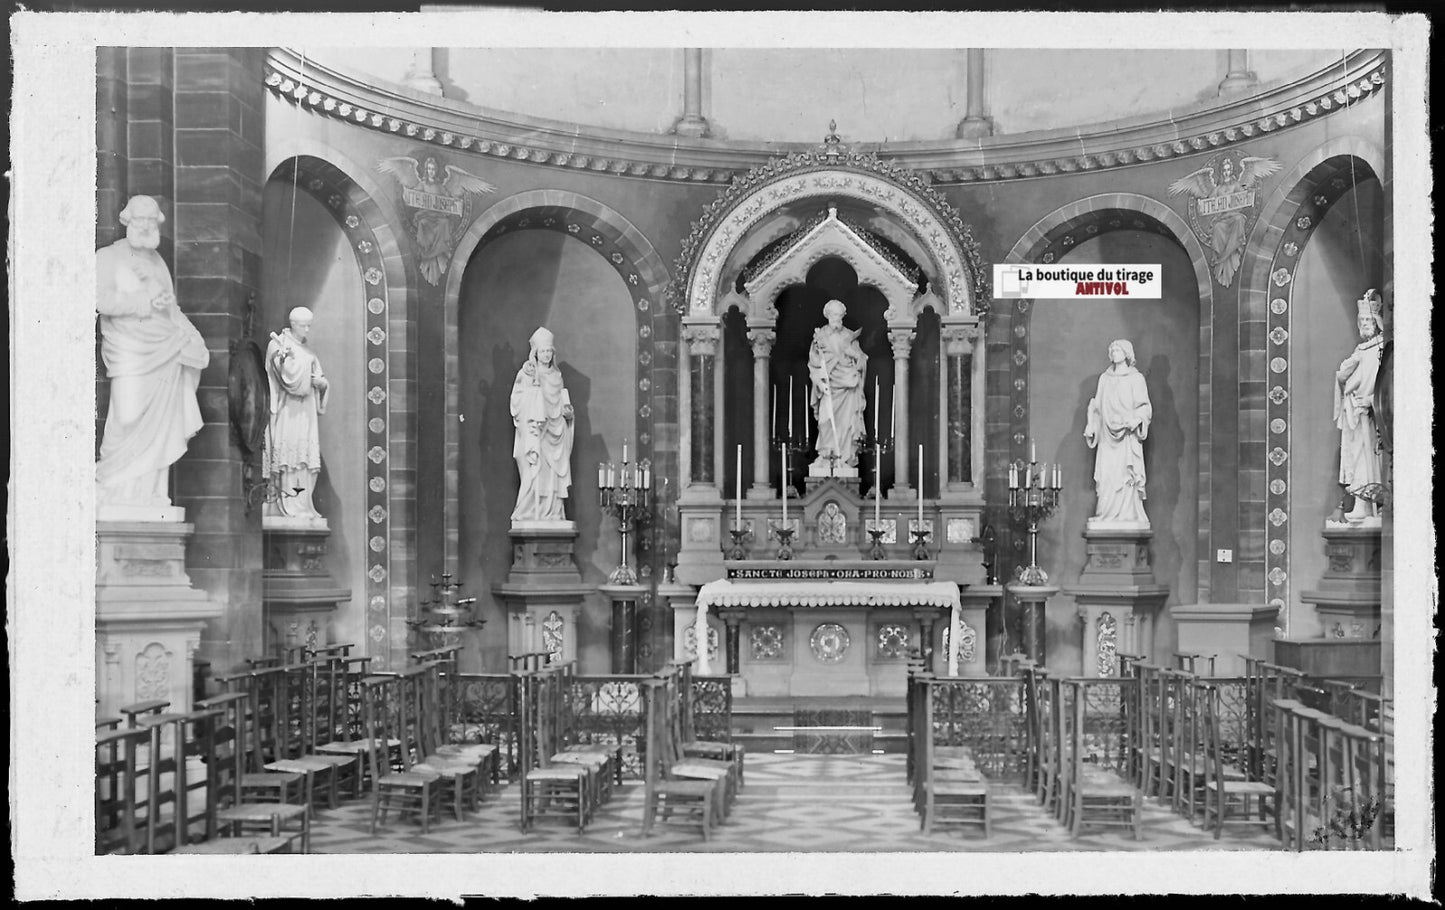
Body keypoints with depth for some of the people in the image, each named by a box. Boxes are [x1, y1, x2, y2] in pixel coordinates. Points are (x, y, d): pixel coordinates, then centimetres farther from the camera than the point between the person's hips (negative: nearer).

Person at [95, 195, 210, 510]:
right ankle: (111, 489, 2)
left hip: (166, 353, 6)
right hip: (130, 353, -6)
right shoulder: (108, 257, 2)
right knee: (129, 418, -13)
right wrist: (144, 303, -19)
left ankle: (148, 494, 7)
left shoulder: (157, 260, 21)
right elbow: (101, 299, -12)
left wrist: (191, 338, 11)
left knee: (160, 424, 2)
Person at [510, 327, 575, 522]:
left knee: (554, 474, 1)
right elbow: (518, 404, -6)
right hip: (533, 432, -5)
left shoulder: (556, 376, 15)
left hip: (554, 433, 5)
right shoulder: (526, 375, -1)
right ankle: (529, 515, -7)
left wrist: (566, 410, 2)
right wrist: (532, 420, -17)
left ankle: (552, 514, 2)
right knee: (535, 472, -11)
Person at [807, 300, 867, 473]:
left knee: (846, 420, -4)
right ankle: (825, 455, -4)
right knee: (826, 419, -11)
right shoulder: (820, 335, 4)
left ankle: (845, 456, 3)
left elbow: (860, 360, 7)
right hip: (828, 385, -1)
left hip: (848, 386, 1)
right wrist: (820, 380, -13)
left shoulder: (850, 336, 8)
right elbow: (813, 362, 0)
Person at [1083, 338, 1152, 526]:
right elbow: (1097, 406, 17)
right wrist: (1091, 426, 6)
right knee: (1106, 475, -4)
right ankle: (1107, 516, -4)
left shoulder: (1136, 378, 4)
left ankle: (1128, 515, -8)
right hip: (1108, 434, 3)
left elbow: (1144, 406, 0)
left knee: (1125, 474, -10)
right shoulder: (1104, 378, 15)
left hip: (1127, 435, -3)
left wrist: (1135, 420, -17)